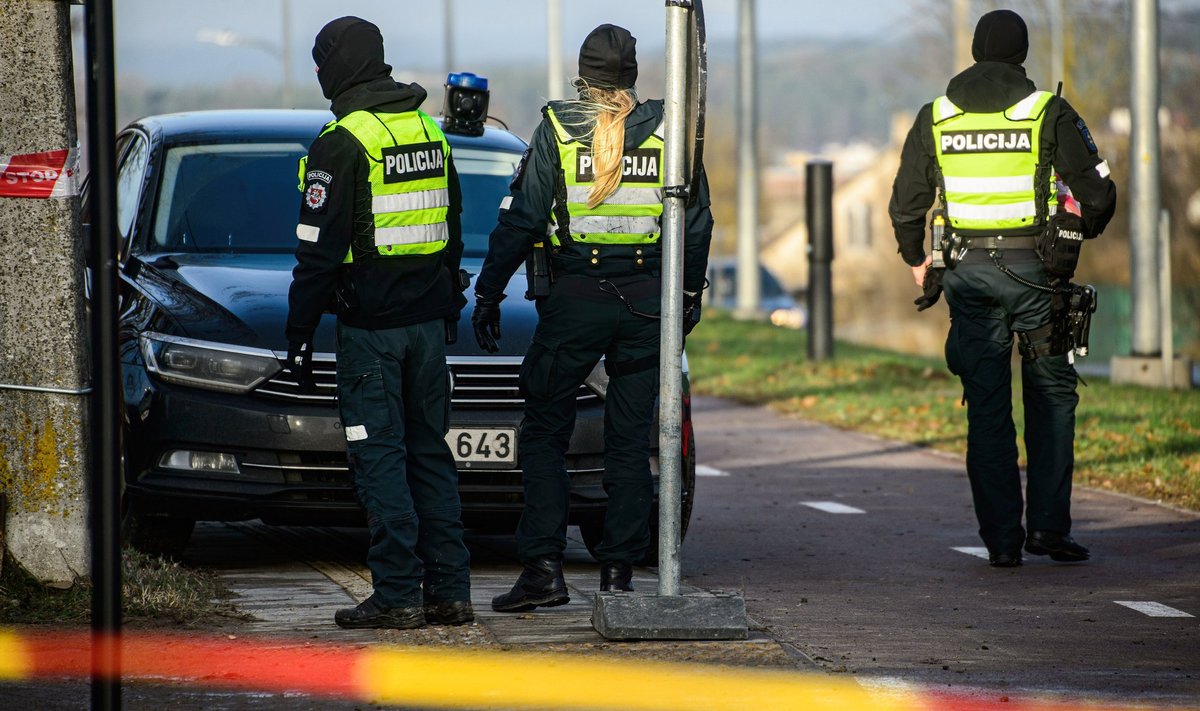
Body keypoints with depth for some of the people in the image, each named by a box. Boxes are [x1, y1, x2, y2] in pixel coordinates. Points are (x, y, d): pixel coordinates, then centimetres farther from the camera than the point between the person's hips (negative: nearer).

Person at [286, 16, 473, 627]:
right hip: (428, 322, 7)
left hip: (370, 324, -7)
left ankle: (398, 595, -7)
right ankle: (449, 591, 11)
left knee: (380, 456, -4)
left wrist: (300, 333, -6)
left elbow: (319, 251, -12)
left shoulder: (341, 145, -12)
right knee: (430, 452, 11)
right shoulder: (430, 132, 12)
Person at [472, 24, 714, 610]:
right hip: (647, 299, 2)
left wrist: (487, 294, 1)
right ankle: (618, 570, 7)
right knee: (630, 440, 8)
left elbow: (519, 221, -5)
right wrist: (689, 295, 19)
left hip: (574, 298, -2)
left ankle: (543, 566, -4)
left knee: (544, 432, 5)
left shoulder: (557, 131, -4)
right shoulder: (667, 132, 3)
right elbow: (696, 225, 8)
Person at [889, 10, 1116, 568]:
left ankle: (1001, 539, 4)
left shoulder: (935, 118, 5)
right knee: (1052, 396, 10)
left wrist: (917, 262, 23)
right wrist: (1084, 229, 17)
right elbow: (1098, 193, -4)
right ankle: (1048, 525, 2)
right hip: (1033, 270, -2)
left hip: (968, 272, 2)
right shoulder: (1048, 112, -3)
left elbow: (905, 206, 7)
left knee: (986, 408, 6)